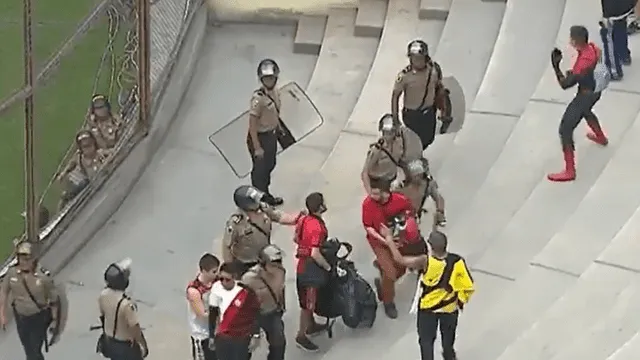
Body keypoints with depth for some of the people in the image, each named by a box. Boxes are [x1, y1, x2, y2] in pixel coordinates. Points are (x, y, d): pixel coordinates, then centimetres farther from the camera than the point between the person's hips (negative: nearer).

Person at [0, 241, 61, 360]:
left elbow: (54, 299, -12)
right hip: (21, 317, 4)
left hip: (39, 318, -4)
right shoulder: (12, 272, -16)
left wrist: (54, 319, -4)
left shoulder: (44, 276, -24)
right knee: (28, 349, 23)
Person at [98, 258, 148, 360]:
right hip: (126, 343, -6)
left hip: (110, 339, 6)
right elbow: (134, 328, -27)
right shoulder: (126, 304, -39)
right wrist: (143, 344, -11)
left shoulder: (103, 295, -17)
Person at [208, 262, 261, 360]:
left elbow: (256, 314, -7)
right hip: (222, 337, 3)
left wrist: (256, 336, -6)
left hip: (242, 338, -3)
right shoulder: (216, 288, -12)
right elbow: (213, 313, 1)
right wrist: (211, 335, 7)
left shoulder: (246, 292, -21)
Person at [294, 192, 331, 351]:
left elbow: (296, 238, 17)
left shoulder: (303, 219, 0)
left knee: (308, 298, 25)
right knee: (308, 302, 1)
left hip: (302, 262, 9)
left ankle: (311, 325, 42)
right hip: (310, 266, -9)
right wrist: (328, 267, -17)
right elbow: (315, 254, -31)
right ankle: (301, 336, 9)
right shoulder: (318, 227, -28)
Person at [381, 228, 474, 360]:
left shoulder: (425, 261, -31)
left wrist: (389, 238, -12)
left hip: (428, 307, -3)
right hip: (450, 307, 3)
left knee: (426, 340, 17)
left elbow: (399, 259, -22)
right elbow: (467, 287, -15)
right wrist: (461, 302, 5)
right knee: (448, 339, 28)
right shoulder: (457, 261, -25)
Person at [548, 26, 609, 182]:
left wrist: (555, 65, -23)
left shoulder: (583, 62, -36)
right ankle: (601, 138, 67)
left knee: (565, 130, -4)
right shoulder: (593, 48, -11)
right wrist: (573, 74, 10)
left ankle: (569, 172, -2)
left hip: (585, 95, -9)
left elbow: (565, 84, -28)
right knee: (585, 111, 40)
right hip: (595, 90, 9)